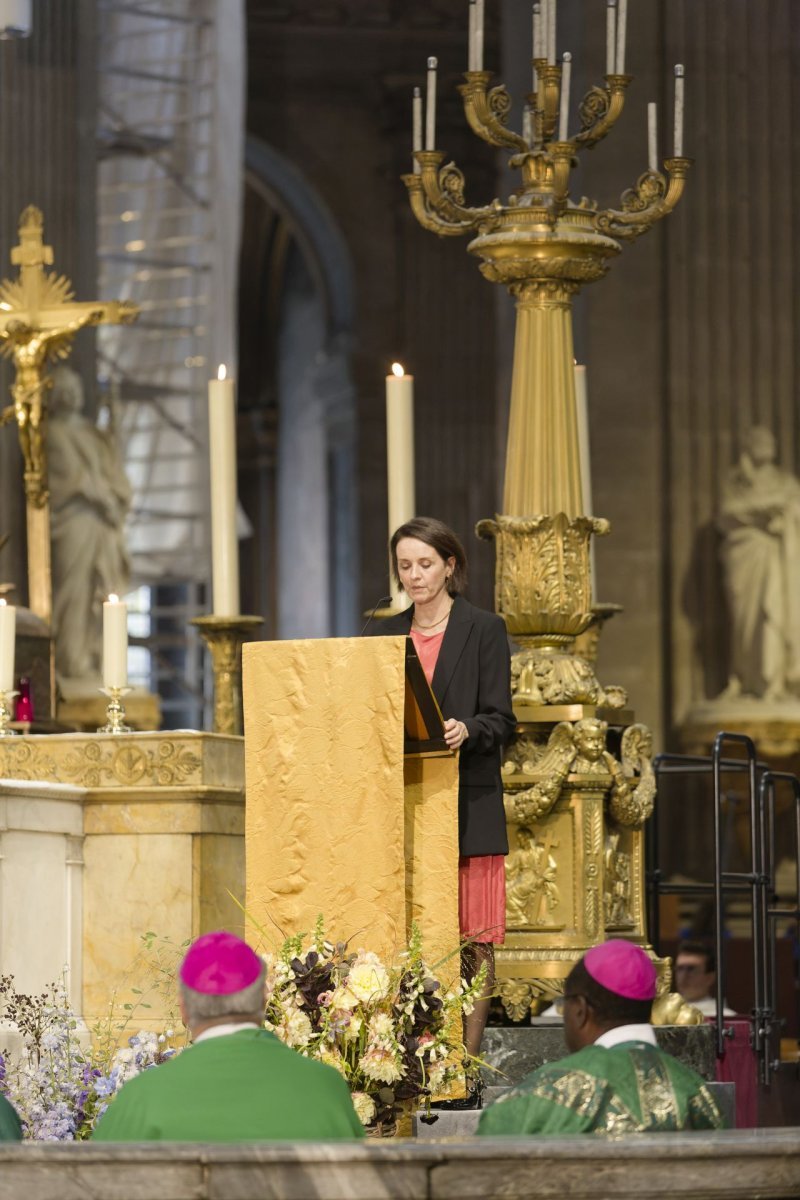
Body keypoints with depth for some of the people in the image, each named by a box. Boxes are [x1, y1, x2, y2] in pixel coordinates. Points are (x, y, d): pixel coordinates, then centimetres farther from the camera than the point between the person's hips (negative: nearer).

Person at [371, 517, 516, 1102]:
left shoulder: (484, 629, 2)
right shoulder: (387, 635, 16)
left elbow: (500, 720, -4)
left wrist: (466, 731, -23)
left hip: (467, 804, -4)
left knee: (471, 938, -5)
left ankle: (464, 1069, -4)